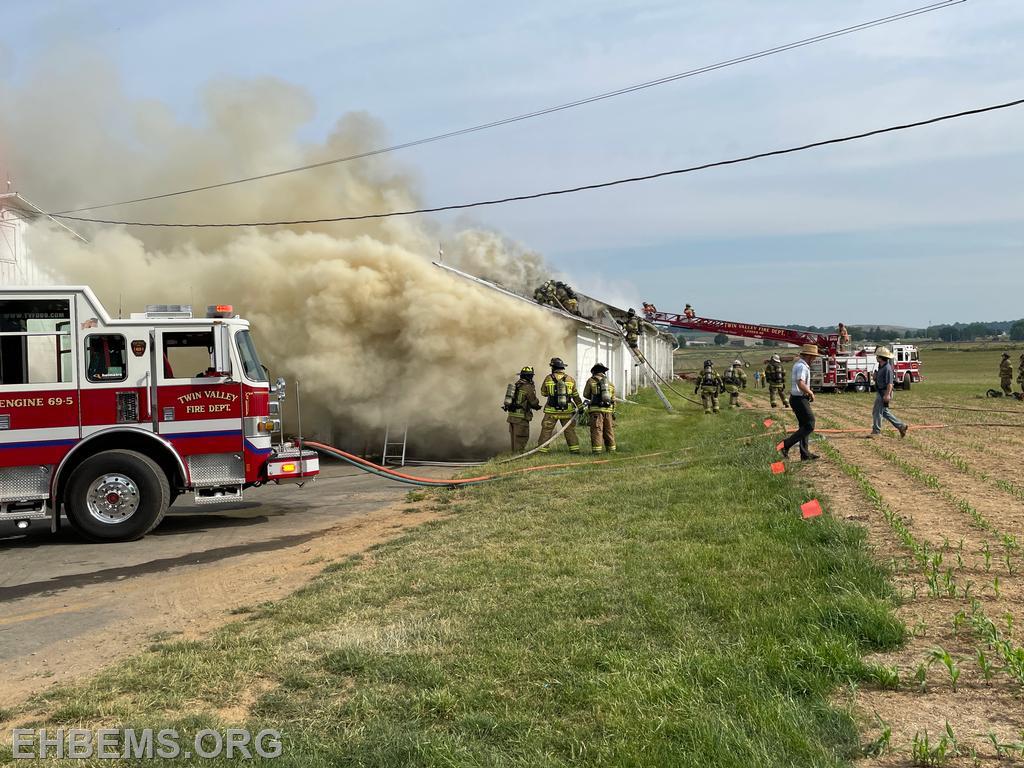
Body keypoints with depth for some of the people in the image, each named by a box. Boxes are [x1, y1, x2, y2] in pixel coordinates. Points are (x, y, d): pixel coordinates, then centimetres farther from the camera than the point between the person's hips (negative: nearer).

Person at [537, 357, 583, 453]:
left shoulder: (548, 378, -5)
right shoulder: (570, 379, 0)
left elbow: (543, 393, 7)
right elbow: (576, 396, 4)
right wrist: (580, 407, 13)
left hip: (551, 411, -1)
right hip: (567, 411, 2)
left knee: (546, 430, 6)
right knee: (570, 430, 10)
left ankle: (543, 449, 6)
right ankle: (574, 448, 7)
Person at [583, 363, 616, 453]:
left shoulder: (591, 381, 2)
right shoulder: (610, 382, 15)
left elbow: (586, 395, 12)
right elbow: (613, 399, 17)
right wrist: (613, 412, 24)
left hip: (596, 409, -4)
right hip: (608, 410, 4)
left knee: (596, 430, -5)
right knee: (609, 431, 12)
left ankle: (597, 450, -11)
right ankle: (611, 449, 15)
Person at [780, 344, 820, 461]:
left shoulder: (798, 364, 16)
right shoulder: (802, 367, -18)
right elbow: (801, 384, -30)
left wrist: (808, 391, 15)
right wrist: (810, 392, -15)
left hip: (796, 398, 11)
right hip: (800, 400, -11)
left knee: (804, 426, 13)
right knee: (809, 426, -8)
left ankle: (805, 454, 16)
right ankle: (786, 444, -10)